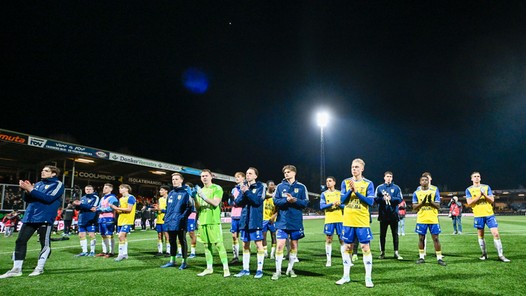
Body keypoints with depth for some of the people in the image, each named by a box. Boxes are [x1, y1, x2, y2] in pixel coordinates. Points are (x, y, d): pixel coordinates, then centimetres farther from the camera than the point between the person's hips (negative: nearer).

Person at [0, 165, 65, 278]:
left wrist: (31, 189, -18)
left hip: (45, 218, -7)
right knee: (20, 241, 3)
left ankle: (40, 268, 12)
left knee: (45, 243, -1)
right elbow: (27, 199, 16)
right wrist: (25, 190, -4)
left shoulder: (57, 184, -2)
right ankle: (16, 269, 10)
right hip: (30, 217, 7)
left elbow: (49, 198, -17)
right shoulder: (38, 184, 19)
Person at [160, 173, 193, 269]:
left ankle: (184, 262, 11)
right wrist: (166, 217, 13)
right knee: (172, 242, 15)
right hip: (170, 223, 7)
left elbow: (189, 207, -11)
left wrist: (183, 217, -19)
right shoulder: (171, 193, 14)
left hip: (180, 223, -7)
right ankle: (172, 261, 26)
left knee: (182, 242, 2)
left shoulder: (185, 192, -7)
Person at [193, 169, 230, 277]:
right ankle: (209, 268, 17)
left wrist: (203, 197, -22)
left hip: (214, 221, -6)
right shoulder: (200, 190, 17)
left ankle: (226, 268, -4)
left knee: (218, 244, -8)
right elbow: (197, 208, 14)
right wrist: (195, 199, -4)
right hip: (202, 221, 6)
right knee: (206, 245, 9)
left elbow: (216, 203, -14)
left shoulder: (217, 188, -1)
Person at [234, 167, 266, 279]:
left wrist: (247, 191, -17)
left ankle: (260, 270, 9)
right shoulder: (243, 186, 11)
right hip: (245, 220, 5)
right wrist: (242, 193, -11)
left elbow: (258, 200, -17)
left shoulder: (261, 186, -3)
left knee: (259, 244, 0)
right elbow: (237, 202, 6)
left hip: (256, 220, -5)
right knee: (245, 245, 11)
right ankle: (245, 269, 21)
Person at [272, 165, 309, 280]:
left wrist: (295, 200, -18)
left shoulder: (301, 187, 2)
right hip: (282, 221, 0)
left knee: (294, 245, 10)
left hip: (296, 221, 1)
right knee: (280, 245, -5)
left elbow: (305, 202, -2)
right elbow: (275, 201, -2)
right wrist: (286, 200, -19)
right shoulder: (280, 186, 4)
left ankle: (290, 269, 26)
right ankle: (278, 271, 6)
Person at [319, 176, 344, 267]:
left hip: (340, 219, 1)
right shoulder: (324, 194, 5)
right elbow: (321, 206, -5)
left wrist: (339, 204, -15)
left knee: (342, 239, 3)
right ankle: (329, 260, 11)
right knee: (328, 240, 2)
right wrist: (332, 204, -17)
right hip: (329, 220, -1)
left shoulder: (339, 193, 8)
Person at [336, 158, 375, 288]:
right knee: (347, 247, 10)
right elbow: (343, 200, -2)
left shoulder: (368, 183, -2)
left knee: (365, 248, -1)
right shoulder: (345, 182, 5)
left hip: (363, 221, -2)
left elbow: (370, 202, -10)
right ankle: (346, 276, 21)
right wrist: (350, 190, -17)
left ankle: (368, 278, 10)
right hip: (348, 221, 3)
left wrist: (357, 191, -18)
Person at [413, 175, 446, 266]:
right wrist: (422, 202, -15)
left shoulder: (434, 191, 4)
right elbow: (414, 207, 0)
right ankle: (421, 257, 15)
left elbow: (438, 206, 0)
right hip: (421, 220, 1)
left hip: (433, 219, 0)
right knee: (421, 238, 5)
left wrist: (431, 201, -17)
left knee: (435, 238, 0)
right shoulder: (416, 193, 4)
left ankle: (439, 258, 7)